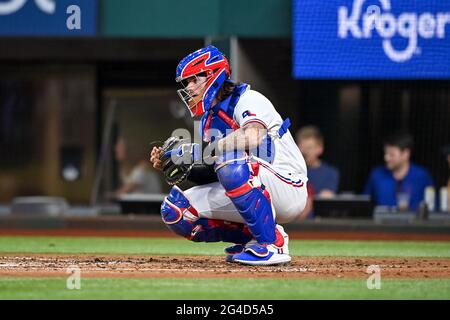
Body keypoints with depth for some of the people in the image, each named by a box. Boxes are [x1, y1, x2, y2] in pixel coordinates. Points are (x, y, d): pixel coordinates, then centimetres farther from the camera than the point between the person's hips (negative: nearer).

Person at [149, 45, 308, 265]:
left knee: (232, 162, -37)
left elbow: (253, 136, -34)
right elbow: (212, 175, 12)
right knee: (174, 210, -1)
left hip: (288, 187, -9)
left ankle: (272, 245, -26)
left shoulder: (247, 99, -10)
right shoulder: (209, 120, 15)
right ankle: (253, 237, 6)